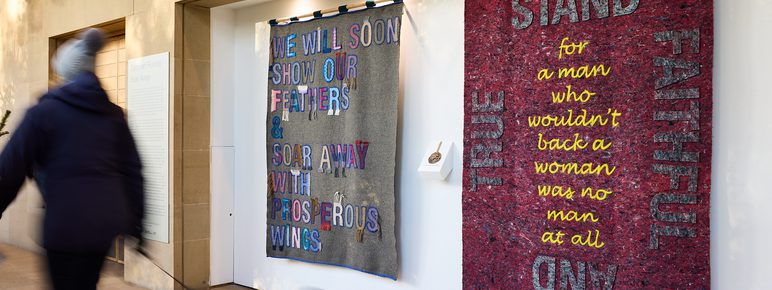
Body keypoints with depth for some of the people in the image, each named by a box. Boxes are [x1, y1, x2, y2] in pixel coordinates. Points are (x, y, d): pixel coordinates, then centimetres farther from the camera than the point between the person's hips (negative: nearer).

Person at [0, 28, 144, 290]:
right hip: (109, 220, 5)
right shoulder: (113, 113, 9)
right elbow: (132, 170, 8)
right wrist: (135, 224, 13)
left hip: (67, 224, -5)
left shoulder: (45, 111, -3)